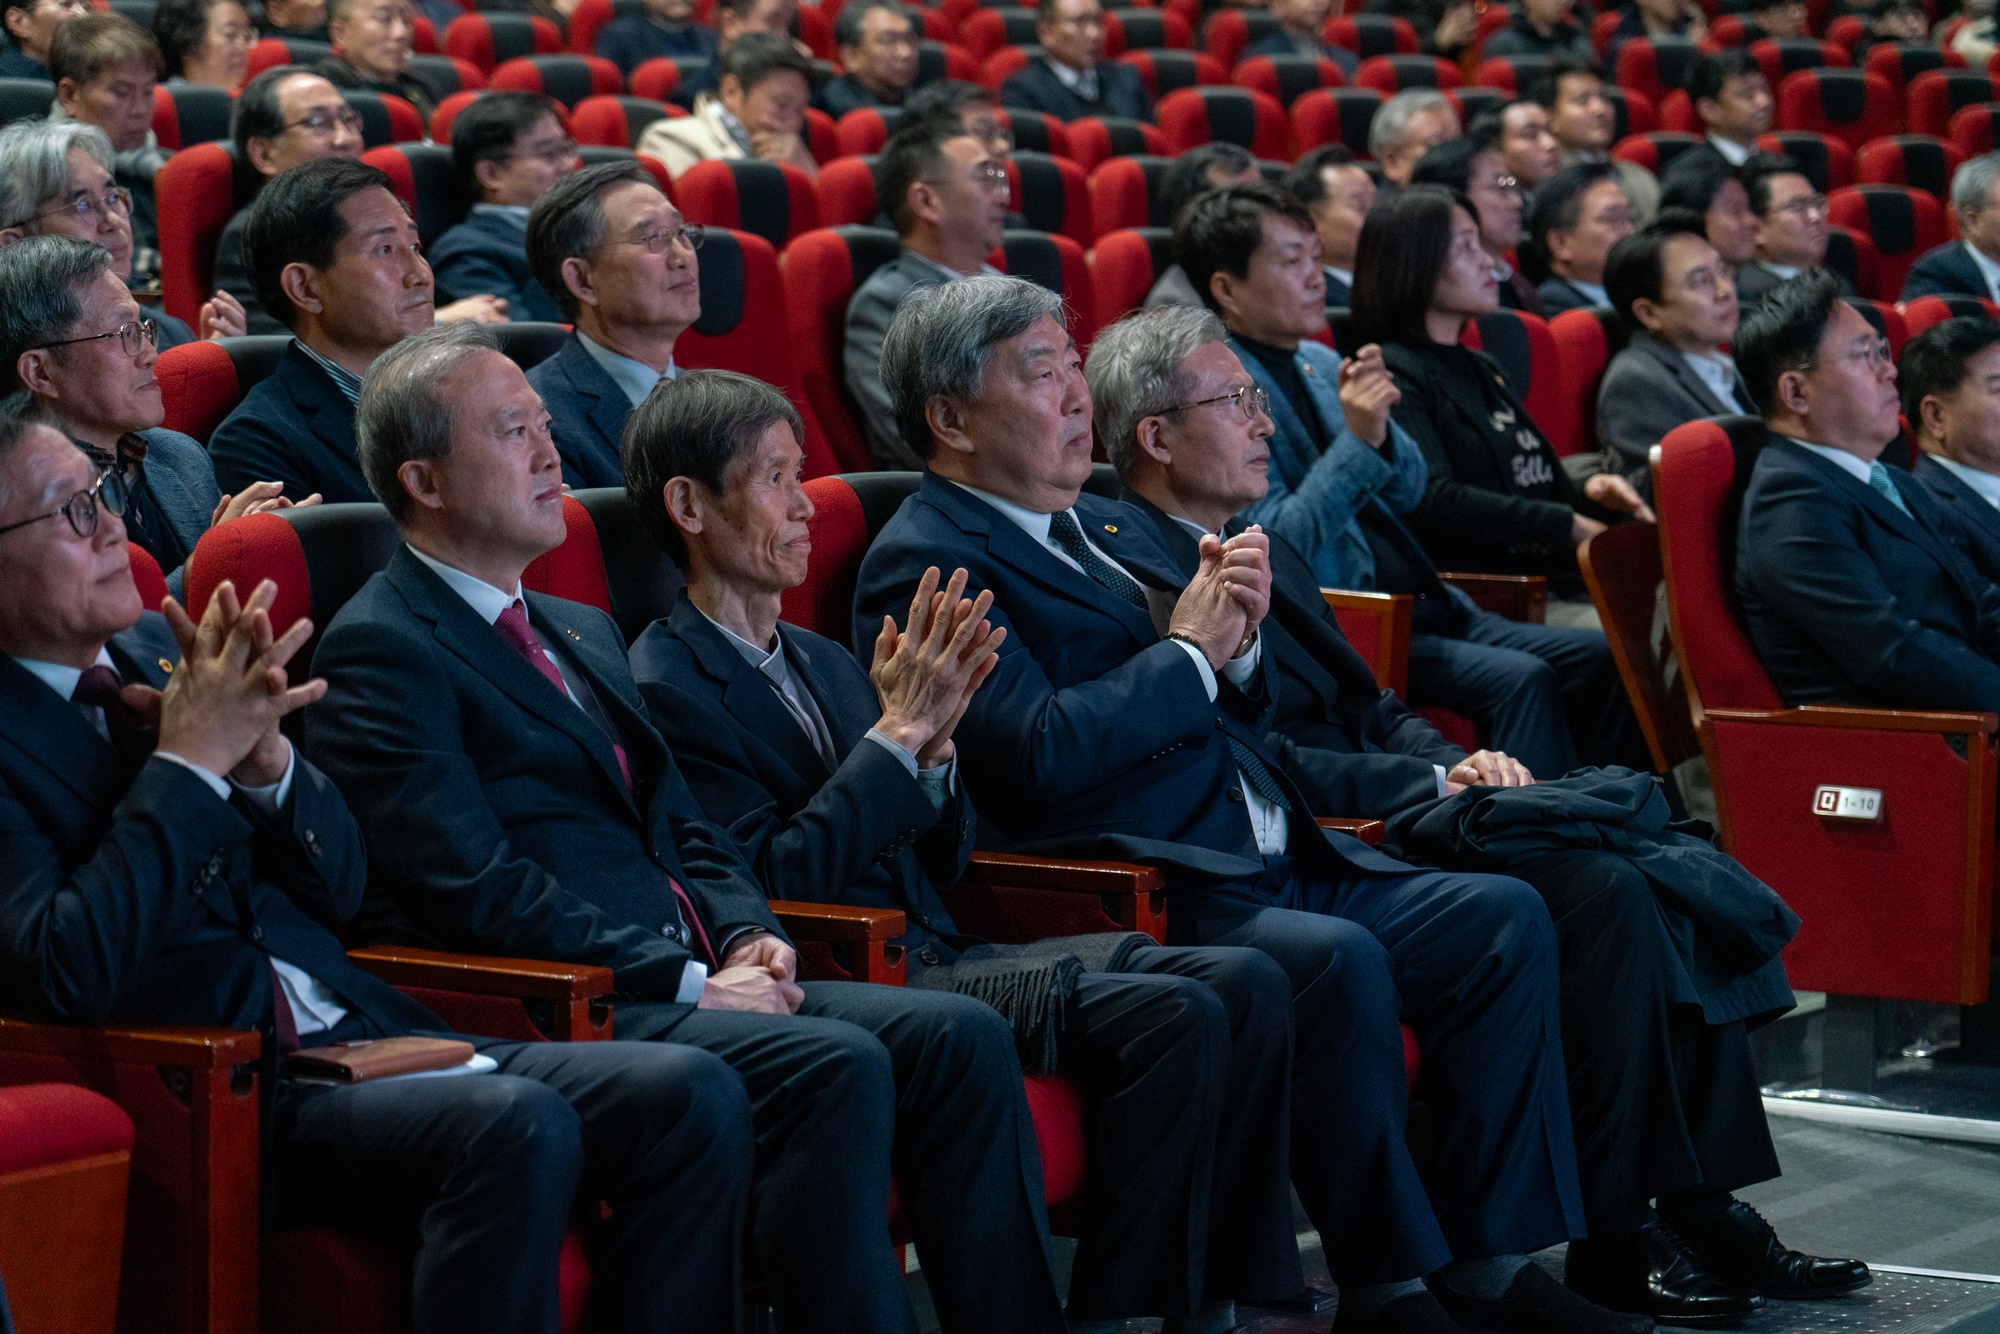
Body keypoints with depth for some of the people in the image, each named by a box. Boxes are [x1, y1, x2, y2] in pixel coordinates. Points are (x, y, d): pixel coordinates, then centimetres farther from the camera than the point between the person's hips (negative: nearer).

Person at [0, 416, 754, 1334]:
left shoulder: (155, 649, 16)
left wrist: (263, 757, -4)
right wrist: (191, 763, -16)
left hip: (359, 1034, 7)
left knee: (692, 1095, -12)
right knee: (518, 1126, -32)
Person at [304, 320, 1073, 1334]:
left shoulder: (583, 634, 25)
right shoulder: (380, 650, -6)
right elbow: (479, 889, -15)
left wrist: (747, 936, 2)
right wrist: (688, 981, -16)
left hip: (687, 981, 9)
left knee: (959, 1036, -9)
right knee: (835, 1064, -29)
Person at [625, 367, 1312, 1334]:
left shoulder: (822, 665, 20)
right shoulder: (668, 682, -6)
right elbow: (772, 881, -16)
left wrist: (933, 741, 0)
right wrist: (899, 731, -13)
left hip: (937, 954, 8)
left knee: (1245, 985, -9)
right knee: (1177, 1018, -24)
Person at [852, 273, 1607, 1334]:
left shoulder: (1112, 528, 22)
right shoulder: (924, 562, -7)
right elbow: (1039, 752, -20)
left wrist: (1237, 636, 3)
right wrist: (1188, 650, -8)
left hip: (1276, 866, 9)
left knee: (1503, 917, -5)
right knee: (1341, 959, -32)